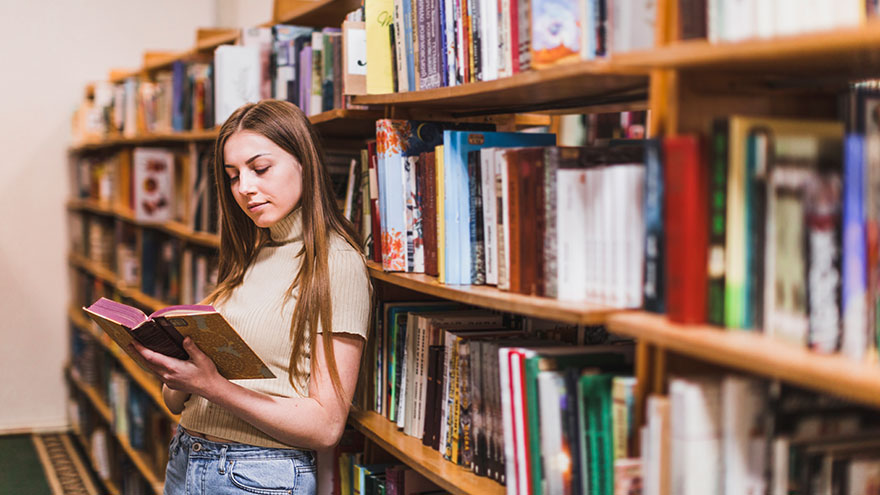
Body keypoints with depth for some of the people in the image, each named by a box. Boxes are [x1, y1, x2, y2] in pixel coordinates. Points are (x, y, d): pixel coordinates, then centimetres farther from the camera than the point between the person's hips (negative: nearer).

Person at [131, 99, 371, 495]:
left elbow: (326, 426, -16)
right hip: (184, 462, 6)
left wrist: (210, 385, -22)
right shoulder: (246, 261, 11)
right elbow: (177, 403, 12)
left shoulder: (337, 265, -10)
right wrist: (175, 376, -11)